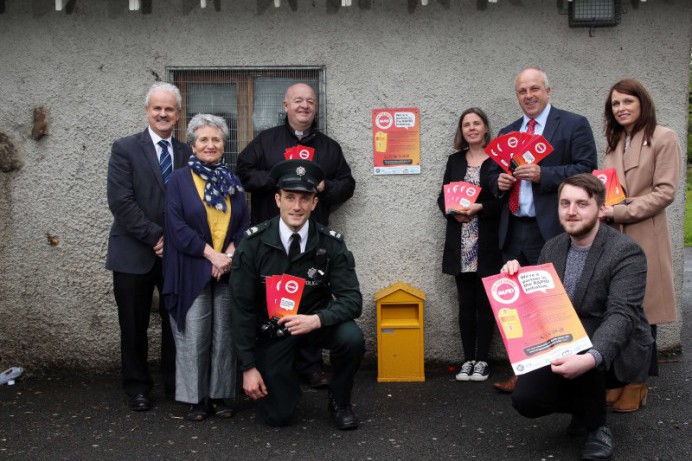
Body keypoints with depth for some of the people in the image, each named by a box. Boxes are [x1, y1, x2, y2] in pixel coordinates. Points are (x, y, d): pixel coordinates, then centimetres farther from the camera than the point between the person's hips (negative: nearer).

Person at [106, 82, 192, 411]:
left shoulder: (187, 154, 9)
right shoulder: (125, 149, -1)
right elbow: (120, 201, -11)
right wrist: (155, 236, -13)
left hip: (177, 253, 2)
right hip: (134, 253, -2)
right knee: (134, 326, 7)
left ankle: (176, 384, 23)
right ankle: (137, 388, 23)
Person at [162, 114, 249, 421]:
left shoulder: (232, 182, 13)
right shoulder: (180, 180, 3)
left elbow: (245, 224, 9)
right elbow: (177, 227, -6)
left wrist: (230, 253, -9)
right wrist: (212, 254, -13)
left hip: (229, 268, 3)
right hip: (192, 271, -3)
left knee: (224, 334, 3)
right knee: (195, 335, -3)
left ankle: (220, 396, 12)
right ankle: (196, 398, 7)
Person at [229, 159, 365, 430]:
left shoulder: (331, 243, -14)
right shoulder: (254, 243, -16)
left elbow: (352, 299, -16)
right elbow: (241, 307, -11)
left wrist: (317, 320, -37)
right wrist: (248, 367, -12)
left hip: (315, 322, 1)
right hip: (271, 331, -1)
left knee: (351, 337, -30)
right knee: (277, 416, -7)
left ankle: (339, 402, 0)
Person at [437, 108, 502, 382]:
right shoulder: (454, 160, 14)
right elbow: (442, 197, 12)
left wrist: (479, 208, -17)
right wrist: (454, 212, -7)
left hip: (488, 243, -3)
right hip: (460, 243, 3)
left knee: (485, 301, 2)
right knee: (466, 302, 6)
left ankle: (482, 360, 10)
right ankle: (468, 359, 13)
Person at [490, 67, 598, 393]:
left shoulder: (574, 125, 0)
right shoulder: (507, 132, 19)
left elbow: (586, 169, -9)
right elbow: (494, 173, 23)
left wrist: (543, 174, -19)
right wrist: (498, 180, 0)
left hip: (551, 230, -6)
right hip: (514, 230, 6)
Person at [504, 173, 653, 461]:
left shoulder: (626, 253, -16)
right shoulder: (552, 248, 4)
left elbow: (621, 315, -29)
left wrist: (590, 358, -46)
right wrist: (517, 281, -14)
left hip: (613, 351, -5)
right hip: (562, 350, 5)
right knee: (525, 399, -14)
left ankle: (596, 427, -9)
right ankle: (585, 405, 19)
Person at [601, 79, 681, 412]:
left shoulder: (663, 138, -3)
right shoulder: (613, 143, 17)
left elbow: (665, 192, -10)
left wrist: (620, 212, -16)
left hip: (643, 237, -5)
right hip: (611, 237, 5)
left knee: (641, 311, 2)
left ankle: (638, 382, 13)